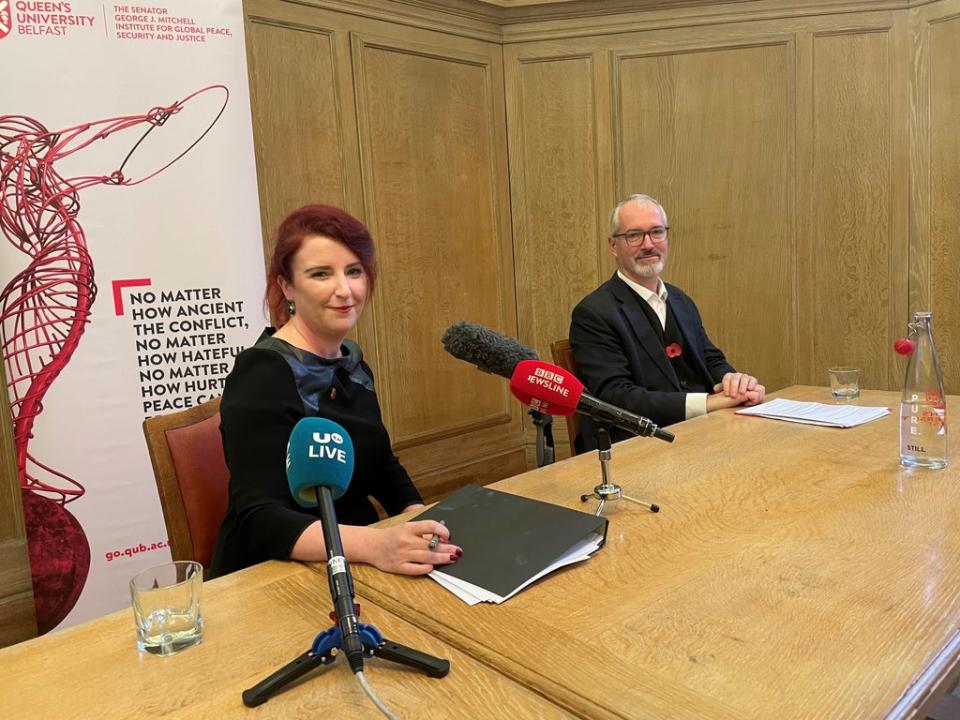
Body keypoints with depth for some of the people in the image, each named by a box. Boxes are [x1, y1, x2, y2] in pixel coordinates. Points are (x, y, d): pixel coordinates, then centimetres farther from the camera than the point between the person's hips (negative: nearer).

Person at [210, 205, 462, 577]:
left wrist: (422, 524, -2)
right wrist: (373, 544, -39)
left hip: (356, 571, 6)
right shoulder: (263, 375, -16)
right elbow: (259, 521, -25)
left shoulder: (352, 362, 4)